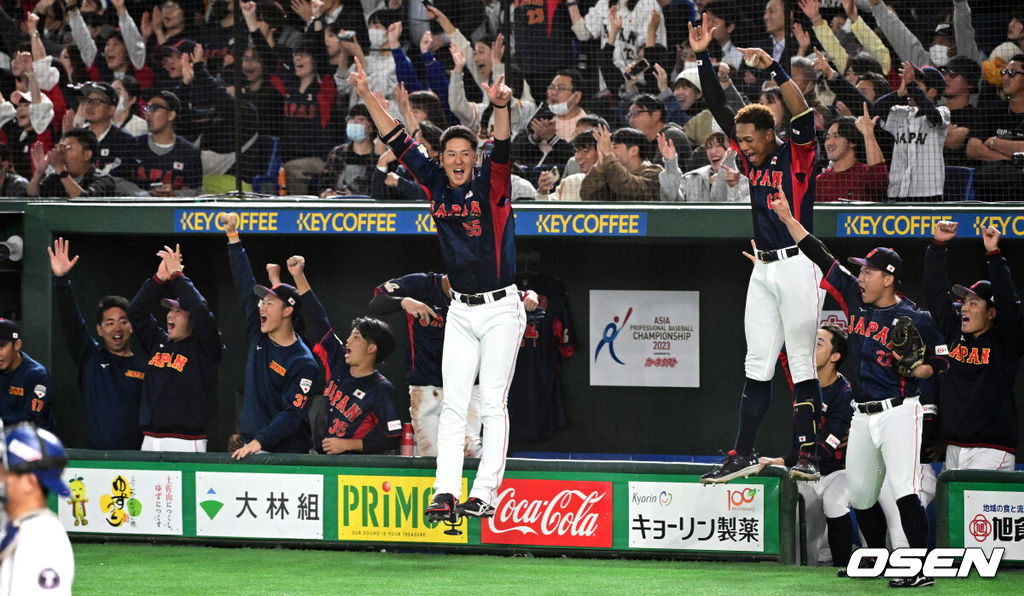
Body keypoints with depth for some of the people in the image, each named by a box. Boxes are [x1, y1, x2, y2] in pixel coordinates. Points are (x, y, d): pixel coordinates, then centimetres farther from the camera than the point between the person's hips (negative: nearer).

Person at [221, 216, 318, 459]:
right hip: (251, 449, 6)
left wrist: (259, 441, -26)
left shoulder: (303, 363, -10)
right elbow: (245, 284, 14)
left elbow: (292, 415, -16)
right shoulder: (259, 336, 9)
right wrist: (232, 236, 15)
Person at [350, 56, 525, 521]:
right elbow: (399, 142, 4)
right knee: (453, 404, -1)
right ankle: (445, 494, -5)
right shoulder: (436, 187, 5)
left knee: (492, 404, -4)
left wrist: (501, 107, -45)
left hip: (501, 310, -5)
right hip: (460, 311, 5)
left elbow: (501, 151, -26)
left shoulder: (491, 187, -7)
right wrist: (367, 95, -1)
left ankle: (485, 494, -3)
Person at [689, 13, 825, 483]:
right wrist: (703, 59, 1)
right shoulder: (750, 156, 10)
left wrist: (774, 69, -31)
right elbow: (719, 109, 9)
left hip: (797, 266, -7)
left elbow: (803, 115, -24)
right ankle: (744, 454, 10)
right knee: (757, 364, 8)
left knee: (800, 362, -6)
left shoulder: (796, 155, -7)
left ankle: (806, 456, -5)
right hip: (763, 269, 7)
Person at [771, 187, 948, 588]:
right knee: (860, 494, 12)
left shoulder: (914, 318, -8)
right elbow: (819, 255, 11)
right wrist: (787, 218, 11)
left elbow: (941, 364, -3)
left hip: (899, 412, -7)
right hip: (863, 415, 7)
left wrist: (912, 370, -22)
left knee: (903, 490, -18)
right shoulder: (855, 299, 8)